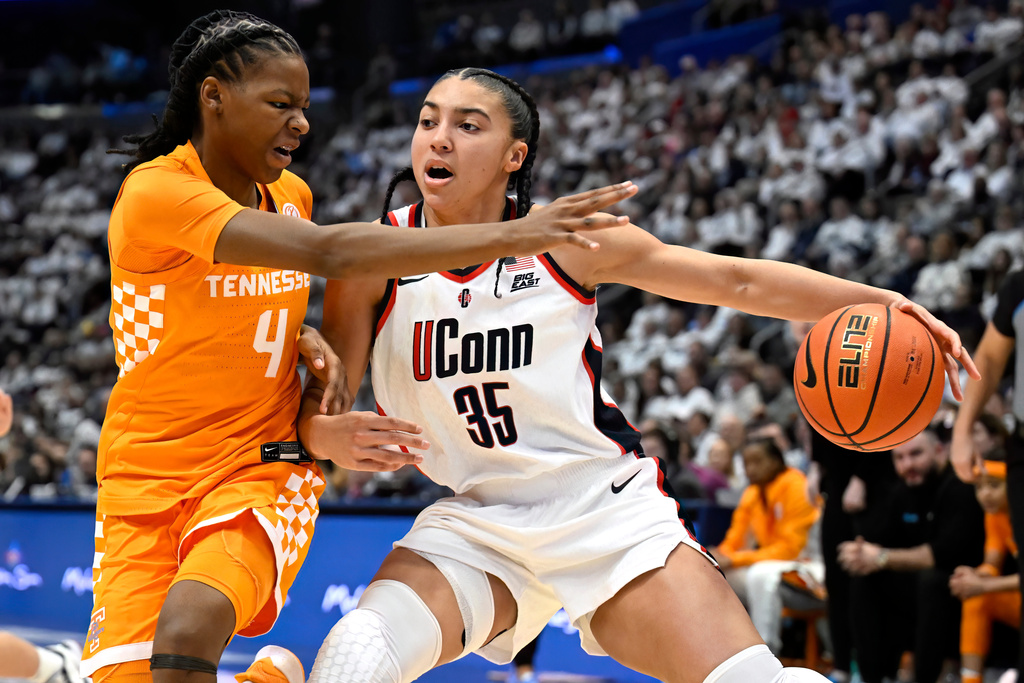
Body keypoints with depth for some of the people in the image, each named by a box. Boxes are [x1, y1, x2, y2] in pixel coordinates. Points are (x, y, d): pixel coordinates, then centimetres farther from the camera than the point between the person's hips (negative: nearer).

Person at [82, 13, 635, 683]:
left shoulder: (291, 194, 4)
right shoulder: (154, 193, -17)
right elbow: (328, 253, -29)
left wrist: (308, 341, -2)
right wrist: (507, 237, -33)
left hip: (262, 468, 2)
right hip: (145, 479, -2)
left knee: (189, 624, -28)